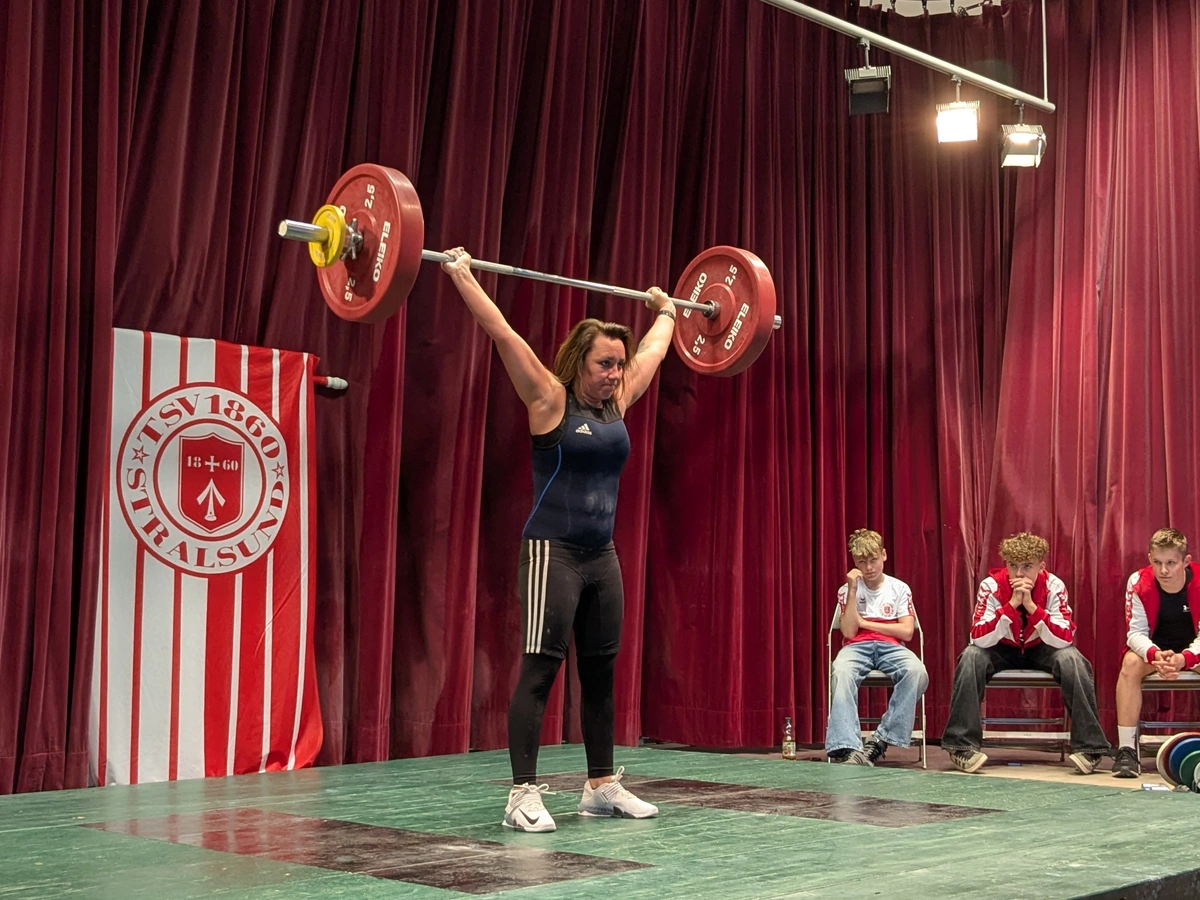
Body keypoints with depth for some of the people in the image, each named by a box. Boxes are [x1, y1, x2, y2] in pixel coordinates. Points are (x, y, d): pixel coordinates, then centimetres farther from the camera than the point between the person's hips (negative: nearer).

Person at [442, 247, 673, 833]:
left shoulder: (617, 404, 9)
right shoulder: (549, 401, -8)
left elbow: (653, 350, 25)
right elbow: (502, 333, -12)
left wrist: (664, 311, 37)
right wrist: (461, 275, -12)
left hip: (602, 557, 7)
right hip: (552, 552, -7)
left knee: (600, 674, 11)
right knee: (540, 671, -7)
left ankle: (603, 786, 20)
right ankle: (523, 795, -5)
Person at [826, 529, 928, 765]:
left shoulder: (899, 589, 12)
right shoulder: (847, 590, 12)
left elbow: (906, 632, 0)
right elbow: (849, 632, -2)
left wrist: (864, 623, -1)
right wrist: (853, 591, -6)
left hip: (891, 647, 1)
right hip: (857, 647, -1)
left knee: (917, 672, -35)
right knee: (841, 672, -38)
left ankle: (880, 742, -31)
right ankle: (847, 748, -49)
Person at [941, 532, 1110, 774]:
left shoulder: (1054, 586, -19)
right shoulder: (991, 586, -20)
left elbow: (1065, 640, -28)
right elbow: (979, 639, -29)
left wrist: (1031, 605, -37)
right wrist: (1012, 604, -37)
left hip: (1042, 651, 0)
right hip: (1003, 651, 0)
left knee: (1072, 659, -31)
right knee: (971, 657, -30)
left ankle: (1088, 747, -21)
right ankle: (963, 745, -24)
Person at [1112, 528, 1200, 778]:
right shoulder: (1139, 582, -18)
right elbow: (1135, 633, -18)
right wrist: (1155, 655, -40)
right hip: (1155, 647, 1)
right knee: (1130, 663, -30)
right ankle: (1126, 749, -29)